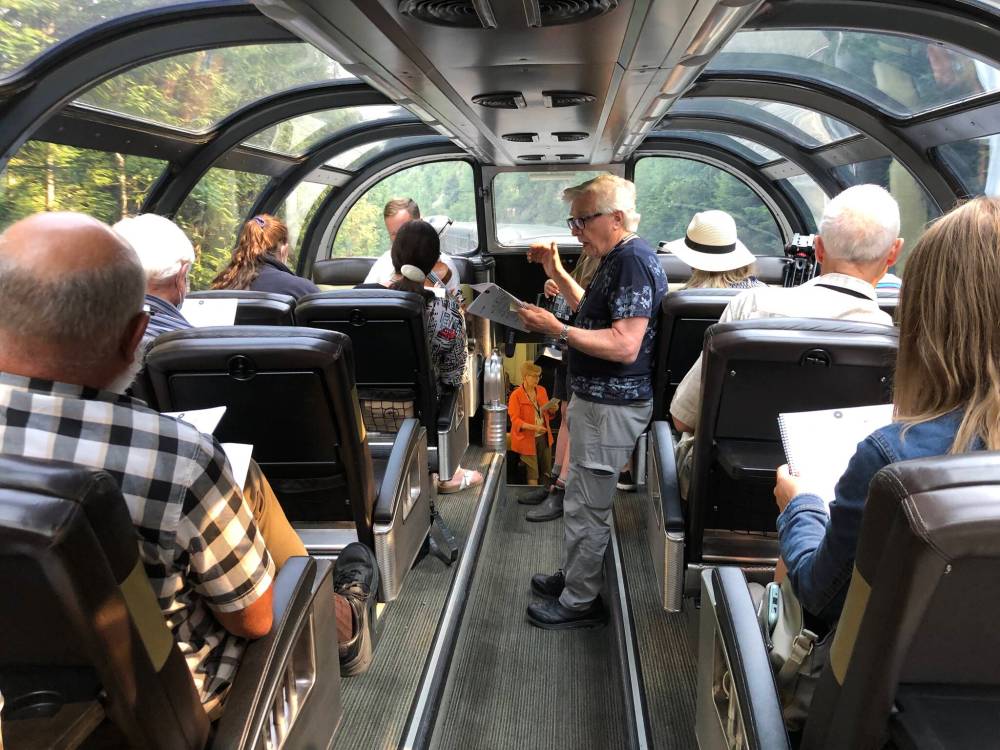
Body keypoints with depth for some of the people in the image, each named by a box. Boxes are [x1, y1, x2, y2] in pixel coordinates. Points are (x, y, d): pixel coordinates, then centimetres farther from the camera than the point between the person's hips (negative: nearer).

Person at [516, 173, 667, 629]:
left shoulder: (634, 261, -20)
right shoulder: (616, 259, 12)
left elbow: (625, 346, -28)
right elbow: (592, 312, 26)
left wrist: (557, 330, -25)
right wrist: (557, 273, 14)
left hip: (612, 405, -11)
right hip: (594, 397, 11)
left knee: (587, 506, 2)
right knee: (581, 498, 22)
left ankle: (580, 602, 19)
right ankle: (573, 576, 38)